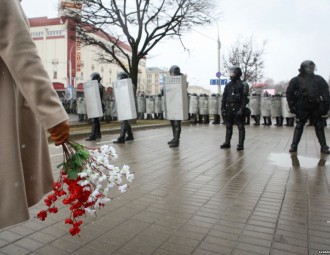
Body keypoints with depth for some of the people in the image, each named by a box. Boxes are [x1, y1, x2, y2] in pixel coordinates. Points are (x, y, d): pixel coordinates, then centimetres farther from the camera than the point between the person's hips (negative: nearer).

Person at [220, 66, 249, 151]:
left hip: (238, 109, -6)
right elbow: (224, 97, 12)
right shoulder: (228, 85, 11)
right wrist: (223, 108, 5)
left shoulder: (243, 85, -5)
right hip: (229, 109, 6)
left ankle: (241, 145, 5)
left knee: (241, 127, 1)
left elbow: (244, 99, -11)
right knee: (228, 127, 11)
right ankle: (227, 143, 20)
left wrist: (241, 109, -19)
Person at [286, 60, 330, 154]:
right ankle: (294, 146, 7)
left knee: (319, 127, 6)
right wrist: (292, 106, -5)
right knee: (299, 127, 2)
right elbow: (289, 93, 1)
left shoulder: (319, 79, 4)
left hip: (316, 107, 2)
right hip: (302, 108, -2)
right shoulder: (296, 80, -1)